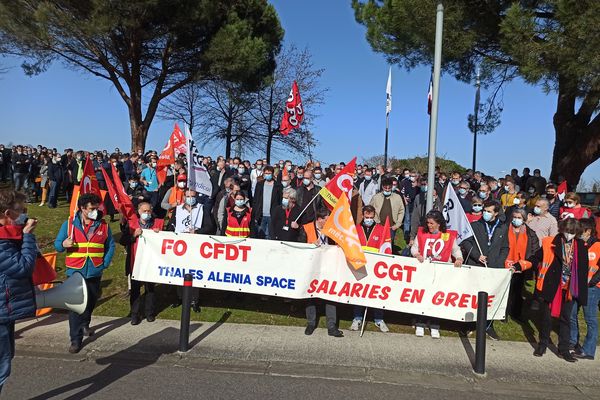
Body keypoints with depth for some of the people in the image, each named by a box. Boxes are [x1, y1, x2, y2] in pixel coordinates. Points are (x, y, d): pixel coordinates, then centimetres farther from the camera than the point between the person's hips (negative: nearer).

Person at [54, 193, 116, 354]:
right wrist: (63, 244, -23)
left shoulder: (104, 226, 1)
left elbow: (110, 246, 8)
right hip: (75, 272, -2)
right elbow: (57, 244, 1)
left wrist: (105, 263, -2)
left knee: (91, 301, 18)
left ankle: (84, 324, 44)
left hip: (95, 272, 3)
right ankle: (76, 339, 4)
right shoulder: (69, 224, -3)